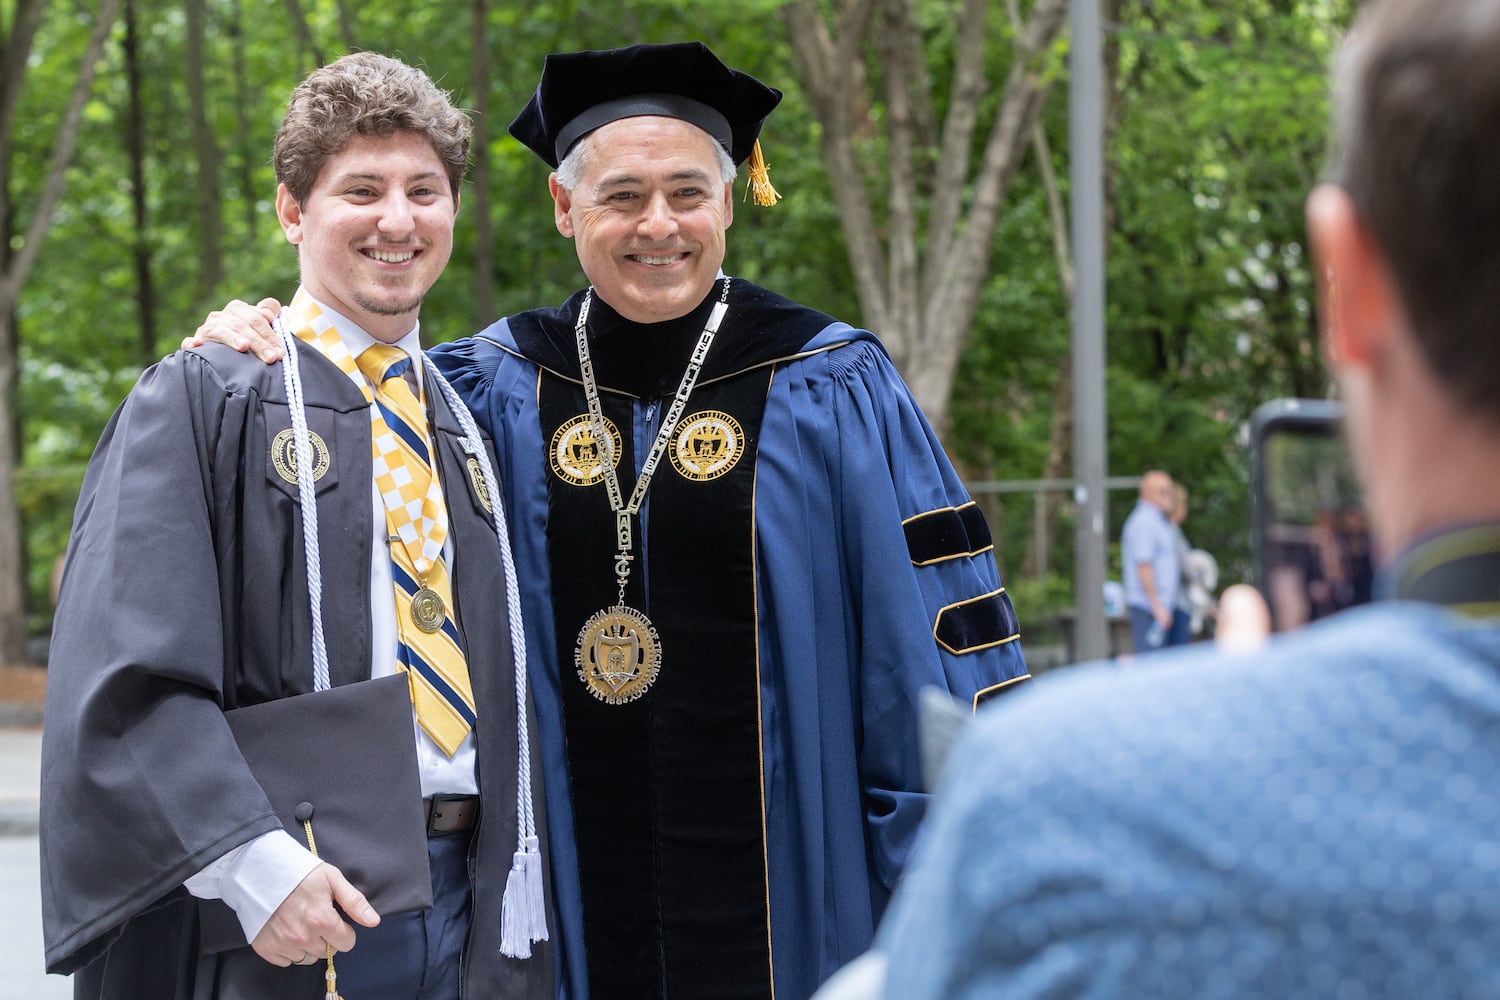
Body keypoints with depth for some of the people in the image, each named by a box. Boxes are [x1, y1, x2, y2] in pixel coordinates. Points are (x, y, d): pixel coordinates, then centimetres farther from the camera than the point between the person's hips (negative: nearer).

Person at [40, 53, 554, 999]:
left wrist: (517, 906, 7)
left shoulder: (466, 422, 13)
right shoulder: (205, 401, -3)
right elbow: (127, 674, -12)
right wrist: (257, 868, -22)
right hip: (278, 920, -4)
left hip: (468, 902, 5)